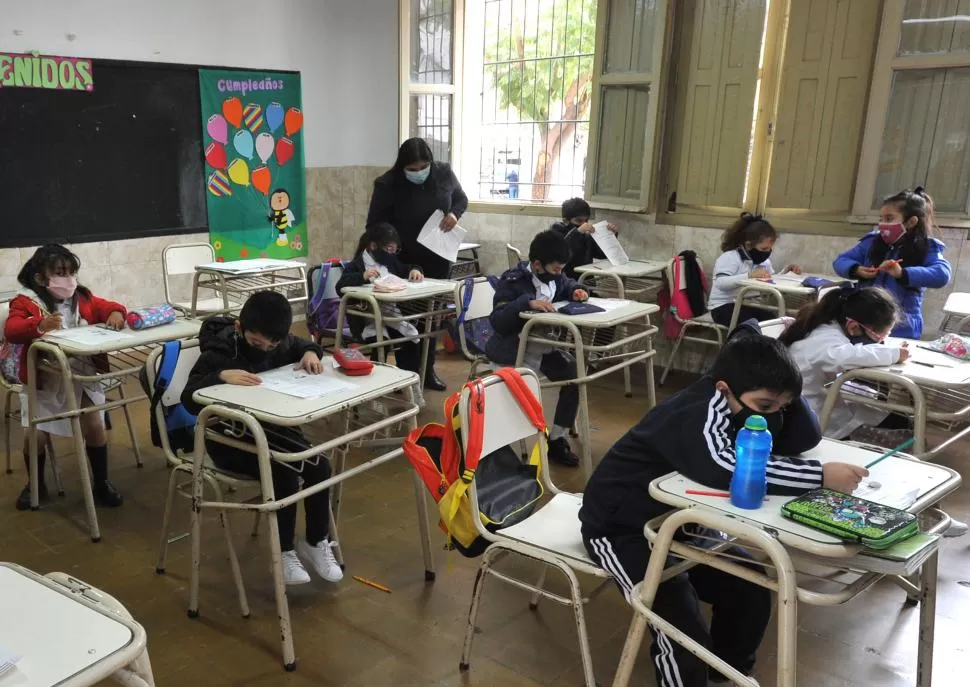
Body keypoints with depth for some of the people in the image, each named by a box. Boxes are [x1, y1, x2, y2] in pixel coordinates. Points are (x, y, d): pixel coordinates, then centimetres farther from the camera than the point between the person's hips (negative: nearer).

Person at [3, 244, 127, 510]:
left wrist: (116, 313, -15)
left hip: (81, 375, 2)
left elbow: (107, 307, 10)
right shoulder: (26, 302, -7)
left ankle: (101, 484, 13)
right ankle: (36, 485, 25)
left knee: (95, 425, -8)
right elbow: (11, 330, -20)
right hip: (43, 380, -2)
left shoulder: (82, 298, 4)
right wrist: (39, 325, -39)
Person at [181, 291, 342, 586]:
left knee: (320, 466, -15)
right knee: (284, 475, -27)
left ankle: (316, 542, 7)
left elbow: (302, 346, 20)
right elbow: (189, 400, -26)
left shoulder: (280, 343, -3)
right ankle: (285, 552, -5)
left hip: (272, 426, 6)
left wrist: (310, 353, -5)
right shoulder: (219, 351, -18)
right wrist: (222, 375, -43)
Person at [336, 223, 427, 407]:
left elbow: (405, 270, 33)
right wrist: (363, 277, -33)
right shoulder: (357, 265, -4)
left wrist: (414, 270, 8)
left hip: (391, 315, 6)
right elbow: (340, 287, -18)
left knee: (412, 340, -17)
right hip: (367, 320, -6)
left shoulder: (391, 262, 17)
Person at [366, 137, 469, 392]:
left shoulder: (444, 173, -5)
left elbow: (462, 199, 12)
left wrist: (455, 213, -11)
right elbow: (375, 226, -11)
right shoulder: (387, 184, -16)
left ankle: (428, 371, 23)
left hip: (437, 258, 4)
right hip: (403, 261, -4)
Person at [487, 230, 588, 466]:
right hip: (515, 350, -6)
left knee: (575, 375, -11)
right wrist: (527, 303, -34)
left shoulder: (555, 277, 5)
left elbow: (568, 284, 30)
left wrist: (576, 291, 5)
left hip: (545, 346, 7)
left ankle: (557, 439, 2)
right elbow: (497, 321, -23)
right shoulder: (512, 281, -14)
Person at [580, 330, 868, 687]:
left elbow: (804, 439, -8)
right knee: (684, 633, -21)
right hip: (621, 528, -8)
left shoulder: (747, 404, -6)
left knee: (751, 590, 1)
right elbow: (729, 468, -50)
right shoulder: (692, 417, -33)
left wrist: (784, 396, -22)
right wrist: (822, 475, -45)